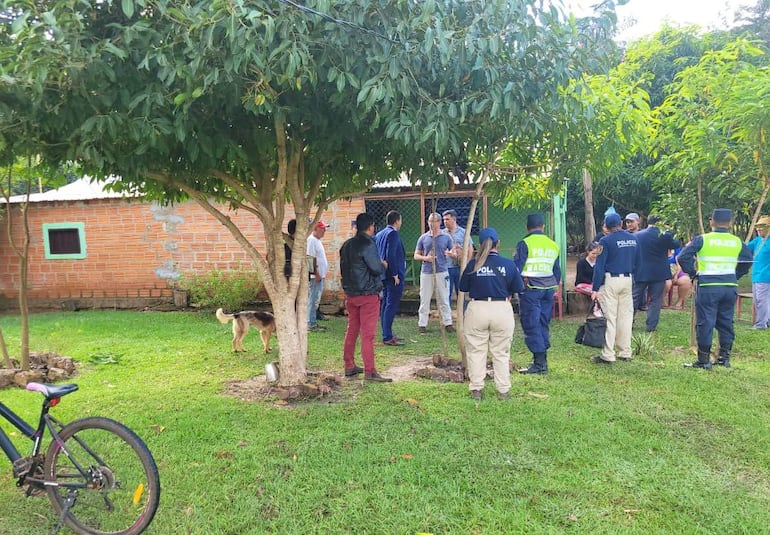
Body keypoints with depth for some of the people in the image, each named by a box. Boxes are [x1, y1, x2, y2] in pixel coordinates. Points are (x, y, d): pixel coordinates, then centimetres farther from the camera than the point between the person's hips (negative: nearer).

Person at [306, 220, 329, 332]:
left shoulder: (317, 240, 18)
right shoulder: (311, 240, -13)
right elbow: (310, 258, -19)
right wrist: (316, 273, -21)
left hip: (319, 276, 10)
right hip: (315, 276, -10)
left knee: (315, 300, 13)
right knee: (313, 300, -6)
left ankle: (313, 323, 20)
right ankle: (311, 324, -2)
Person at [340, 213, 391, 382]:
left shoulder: (347, 244, 10)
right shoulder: (368, 244, -15)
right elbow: (376, 269, -19)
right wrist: (383, 265, 3)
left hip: (350, 293, 8)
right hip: (368, 294, -8)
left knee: (351, 330, 15)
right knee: (368, 333, -5)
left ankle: (349, 366, 21)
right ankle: (370, 371, -3)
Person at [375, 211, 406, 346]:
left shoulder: (379, 234, 14)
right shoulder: (393, 234, -12)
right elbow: (390, 255, -21)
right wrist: (395, 274, -18)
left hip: (383, 275, 9)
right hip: (393, 275, -9)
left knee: (385, 305, 13)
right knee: (391, 306, -7)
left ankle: (387, 334, 21)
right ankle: (387, 337, -5)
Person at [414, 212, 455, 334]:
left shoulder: (446, 237, 5)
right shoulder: (423, 238, 7)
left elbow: (454, 254, 7)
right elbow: (416, 255, 9)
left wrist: (451, 254, -17)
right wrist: (425, 258, -11)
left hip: (442, 272, -1)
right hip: (426, 273, 1)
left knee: (444, 300, 3)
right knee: (424, 300, 2)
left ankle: (447, 323, 11)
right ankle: (422, 324, 9)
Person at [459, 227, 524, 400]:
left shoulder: (473, 264, -6)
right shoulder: (508, 264, -5)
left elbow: (462, 287, 3)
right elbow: (519, 288, 3)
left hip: (477, 310, 0)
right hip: (502, 310, 1)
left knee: (476, 351, 10)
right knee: (501, 353, 11)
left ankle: (476, 389, 13)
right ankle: (503, 390, 16)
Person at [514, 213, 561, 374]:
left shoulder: (524, 244, -7)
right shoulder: (553, 245, 12)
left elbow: (516, 267, -11)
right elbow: (557, 271, 18)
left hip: (530, 288, -6)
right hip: (549, 287, 7)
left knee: (531, 325, -4)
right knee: (543, 323, 14)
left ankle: (539, 363, -5)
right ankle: (542, 359, 20)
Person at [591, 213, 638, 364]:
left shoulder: (606, 241, -9)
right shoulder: (632, 238, 8)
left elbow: (599, 266, -11)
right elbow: (636, 261, 14)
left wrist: (595, 289, -11)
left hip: (611, 280, -5)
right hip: (628, 279, 5)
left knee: (609, 318, -3)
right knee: (626, 316, 10)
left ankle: (608, 355, -1)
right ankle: (625, 353, 16)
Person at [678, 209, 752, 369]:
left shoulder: (702, 239, -6)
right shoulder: (737, 242, 7)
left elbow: (683, 257, -12)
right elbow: (748, 260, 11)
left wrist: (693, 273, 0)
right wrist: (734, 276, 17)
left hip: (708, 286, -4)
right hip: (730, 286, 4)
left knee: (705, 323, 1)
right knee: (726, 322, 15)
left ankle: (704, 360, 5)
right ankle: (725, 357, 22)